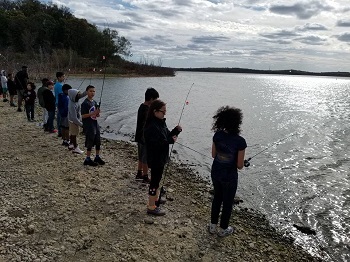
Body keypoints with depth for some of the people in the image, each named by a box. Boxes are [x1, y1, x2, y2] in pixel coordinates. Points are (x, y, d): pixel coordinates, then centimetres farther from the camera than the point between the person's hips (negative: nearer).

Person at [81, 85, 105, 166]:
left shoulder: (94, 102, 10)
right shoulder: (85, 103, -13)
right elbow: (83, 116, -17)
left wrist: (97, 113, -7)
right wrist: (92, 113, -24)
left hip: (95, 124, 8)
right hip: (88, 126, -8)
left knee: (98, 142, 13)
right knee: (90, 143, -2)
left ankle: (97, 157, 27)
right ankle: (88, 159, 10)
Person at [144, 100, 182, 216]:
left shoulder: (161, 122, 5)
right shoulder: (151, 126, -24)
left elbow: (167, 136, 11)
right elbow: (155, 144, -29)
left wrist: (176, 130, -6)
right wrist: (170, 140, -24)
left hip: (161, 157, 9)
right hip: (155, 158, -9)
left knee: (157, 180, 22)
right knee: (155, 181, 3)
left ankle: (155, 201, 40)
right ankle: (151, 208, 17)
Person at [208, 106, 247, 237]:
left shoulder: (217, 135, -11)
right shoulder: (240, 141, -24)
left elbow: (213, 154, 1)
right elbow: (240, 165, -18)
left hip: (215, 173, 5)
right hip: (229, 177, -5)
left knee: (217, 197, 26)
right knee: (227, 202, 18)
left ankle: (213, 226, 40)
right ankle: (223, 229, 37)